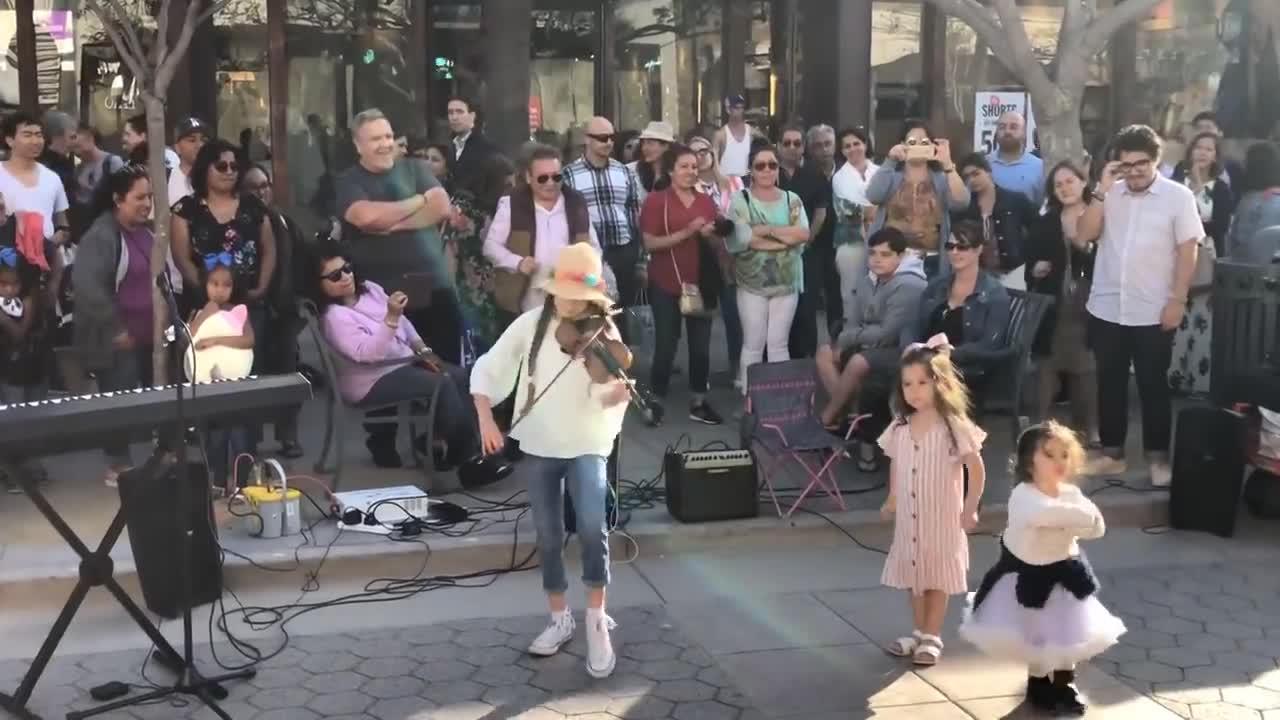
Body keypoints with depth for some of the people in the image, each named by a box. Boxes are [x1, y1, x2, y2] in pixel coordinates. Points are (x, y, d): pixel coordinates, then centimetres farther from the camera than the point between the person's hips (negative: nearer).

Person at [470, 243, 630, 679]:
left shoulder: (604, 335, -10)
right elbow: (487, 369, -1)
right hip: (537, 445, 3)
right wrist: (486, 418, -14)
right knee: (548, 536, 9)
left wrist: (618, 392, -42)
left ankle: (597, 618, -4)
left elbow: (603, 398, -19)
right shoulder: (531, 325, -4)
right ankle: (560, 619, 28)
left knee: (592, 526, -22)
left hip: (586, 443, -2)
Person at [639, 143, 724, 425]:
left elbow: (718, 244, 16)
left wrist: (710, 235, -7)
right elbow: (650, 243, -13)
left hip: (701, 283, 4)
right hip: (666, 285, -4)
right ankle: (655, 399, 16)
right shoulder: (656, 200, -5)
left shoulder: (706, 201, 8)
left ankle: (699, 402, 16)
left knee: (701, 346, 6)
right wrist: (686, 233, -20)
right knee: (666, 345, 2)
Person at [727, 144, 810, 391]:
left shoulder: (792, 199, 7)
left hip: (787, 282, 2)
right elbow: (742, 239, -17)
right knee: (753, 344, 2)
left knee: (779, 343, 7)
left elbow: (804, 234, -8)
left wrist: (767, 230, -16)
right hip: (752, 282, -2)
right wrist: (787, 237, -12)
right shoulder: (740, 200, -3)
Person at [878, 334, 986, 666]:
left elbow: (976, 469, -12)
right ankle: (919, 632, 28)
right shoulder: (898, 428, -2)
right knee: (913, 574, 14)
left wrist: (969, 510, -13)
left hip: (942, 517, -5)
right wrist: (891, 501, 14)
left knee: (937, 577, 5)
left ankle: (932, 637, 17)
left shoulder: (954, 426, -16)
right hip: (908, 517, 5)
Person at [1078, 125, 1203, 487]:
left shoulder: (1178, 196, -3)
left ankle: (1158, 458, 15)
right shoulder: (1110, 193, 6)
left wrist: (1178, 300, -10)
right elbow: (1085, 234, -3)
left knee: (1153, 386, 5)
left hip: (1153, 312, -3)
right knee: (1110, 383, 11)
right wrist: (1102, 191, -10)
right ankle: (1112, 453, 21)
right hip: (1105, 308, 3)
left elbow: (1188, 251, -4)